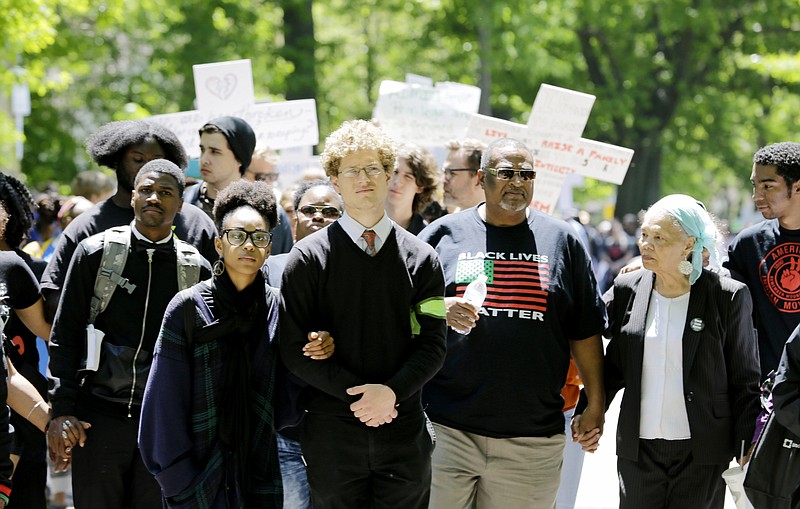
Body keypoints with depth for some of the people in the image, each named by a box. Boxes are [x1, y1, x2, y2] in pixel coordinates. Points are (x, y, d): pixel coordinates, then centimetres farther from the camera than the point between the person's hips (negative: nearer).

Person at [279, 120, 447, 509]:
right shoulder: (308, 258, 2)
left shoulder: (421, 258, 7)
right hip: (332, 434, -2)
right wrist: (355, 392, -13)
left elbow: (433, 344, 2)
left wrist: (391, 391, -15)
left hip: (404, 433, 2)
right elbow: (295, 349, -3)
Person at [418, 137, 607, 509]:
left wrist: (596, 403, 8)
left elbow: (585, 332, 11)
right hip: (448, 429, -1)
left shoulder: (561, 239, 9)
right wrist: (438, 309, -12)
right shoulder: (444, 233, 7)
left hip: (532, 437, 1)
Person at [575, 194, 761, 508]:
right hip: (638, 450, 3)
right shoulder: (627, 290, 5)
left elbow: (745, 381, -1)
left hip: (703, 455, -3)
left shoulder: (728, 297, -5)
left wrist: (746, 449, -4)